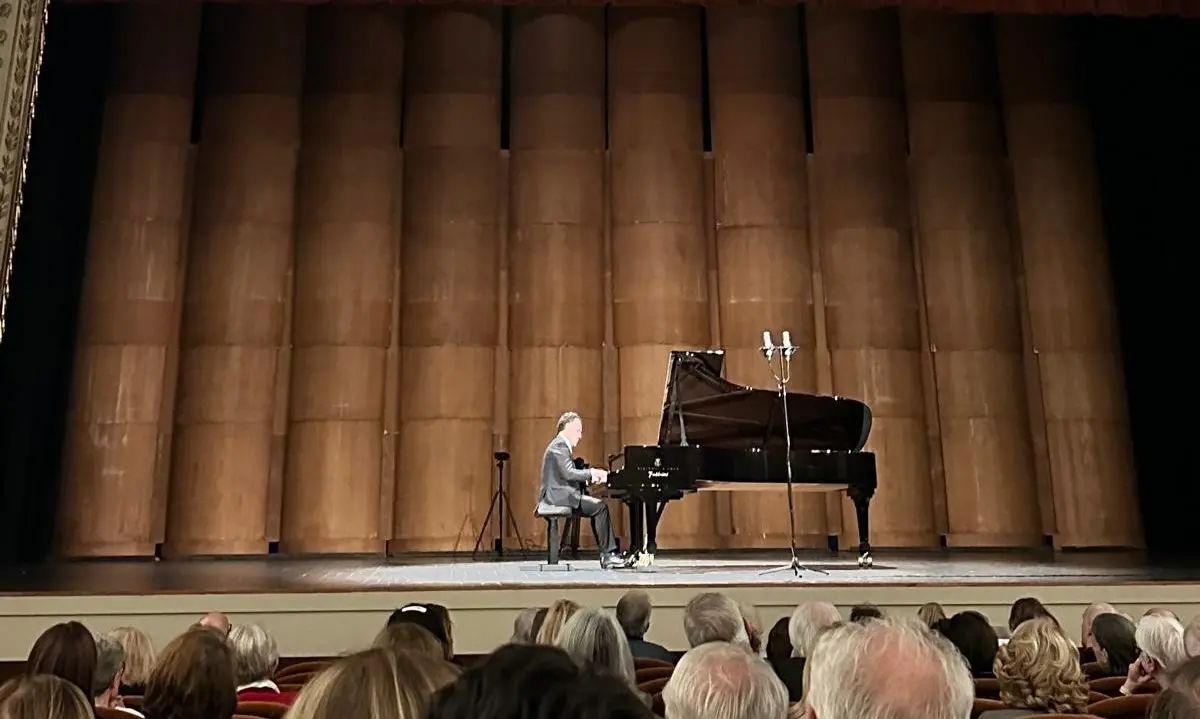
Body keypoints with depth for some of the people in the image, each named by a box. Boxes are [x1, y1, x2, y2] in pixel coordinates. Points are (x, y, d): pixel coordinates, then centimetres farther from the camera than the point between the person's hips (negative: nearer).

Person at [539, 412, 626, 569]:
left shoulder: (561, 445, 21)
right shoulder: (559, 445, -12)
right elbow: (568, 473, -23)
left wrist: (589, 479, 7)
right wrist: (592, 472, -17)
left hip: (560, 495, 11)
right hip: (559, 496, -11)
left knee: (598, 507, 7)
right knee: (600, 507, -15)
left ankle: (608, 553, 2)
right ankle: (607, 553, -10)